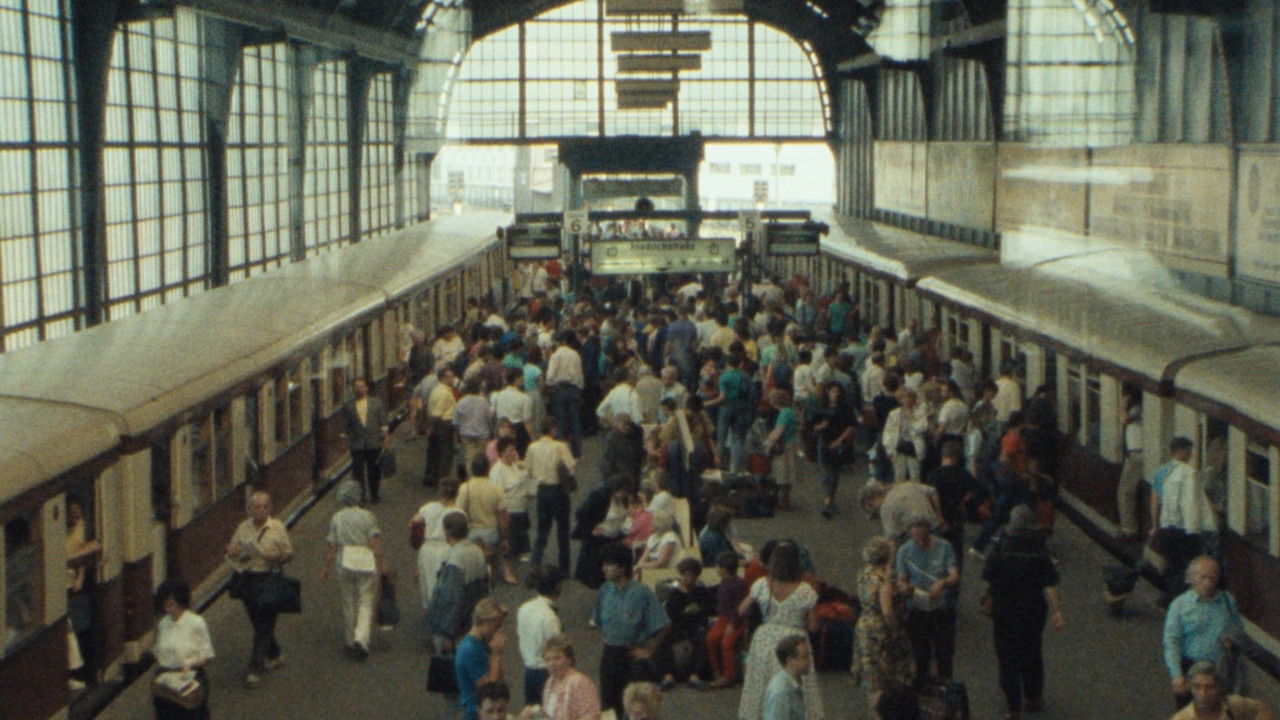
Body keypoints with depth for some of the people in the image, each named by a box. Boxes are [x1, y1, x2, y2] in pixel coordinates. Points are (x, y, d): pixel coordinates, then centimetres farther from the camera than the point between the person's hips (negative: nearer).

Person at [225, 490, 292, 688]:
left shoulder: (277, 527, -1)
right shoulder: (243, 527, 7)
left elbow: (289, 553, 3)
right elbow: (232, 552, 12)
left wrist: (277, 556, -19)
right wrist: (232, 552, -12)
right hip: (247, 580, 4)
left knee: (264, 626, -6)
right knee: (258, 623, 14)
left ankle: (255, 670, -6)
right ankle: (274, 655, 36)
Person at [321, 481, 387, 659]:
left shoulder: (336, 518, 3)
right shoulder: (367, 516, -4)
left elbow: (331, 547, 4)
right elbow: (375, 543, -10)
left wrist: (326, 568, 12)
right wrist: (381, 563, -3)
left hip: (345, 562, 2)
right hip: (367, 563, -2)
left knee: (348, 603, 14)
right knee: (366, 603, 2)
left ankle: (350, 641, 22)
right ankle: (361, 638, -16)